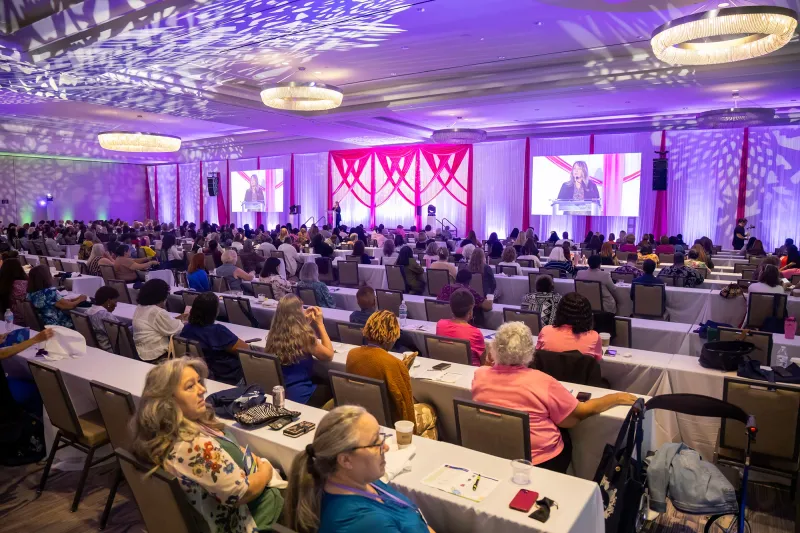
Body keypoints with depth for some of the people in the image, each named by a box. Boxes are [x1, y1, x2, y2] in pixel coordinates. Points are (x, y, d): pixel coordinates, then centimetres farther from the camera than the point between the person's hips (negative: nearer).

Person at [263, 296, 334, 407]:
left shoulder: (274, 334, -4)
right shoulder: (303, 336, -22)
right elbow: (329, 355, -5)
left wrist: (307, 320, 10)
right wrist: (320, 323, -3)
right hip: (299, 396, -7)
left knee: (323, 381, 27)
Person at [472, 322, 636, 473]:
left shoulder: (480, 376, -13)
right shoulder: (542, 382, -23)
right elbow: (581, 412, -10)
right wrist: (616, 398, 1)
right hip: (540, 462, -4)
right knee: (564, 436, 29)